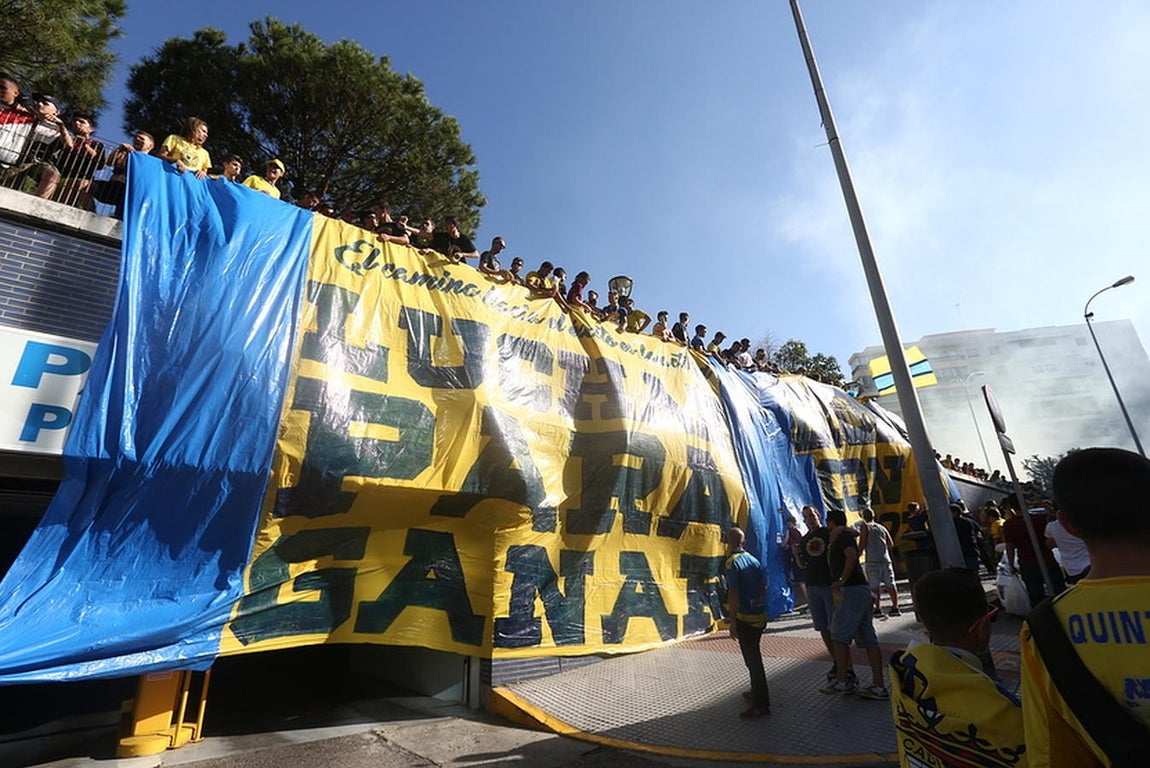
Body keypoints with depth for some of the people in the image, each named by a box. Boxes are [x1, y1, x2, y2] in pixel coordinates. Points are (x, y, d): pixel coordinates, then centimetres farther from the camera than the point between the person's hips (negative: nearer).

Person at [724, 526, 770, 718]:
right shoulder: (753, 559, 6)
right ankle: (756, 693, 37)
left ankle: (761, 704, 7)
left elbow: (733, 594, -20)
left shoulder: (732, 562, -17)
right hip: (760, 615, 8)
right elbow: (763, 585, 13)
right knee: (754, 656, 23)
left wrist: (732, 621, -15)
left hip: (745, 617, -8)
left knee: (752, 660, 1)